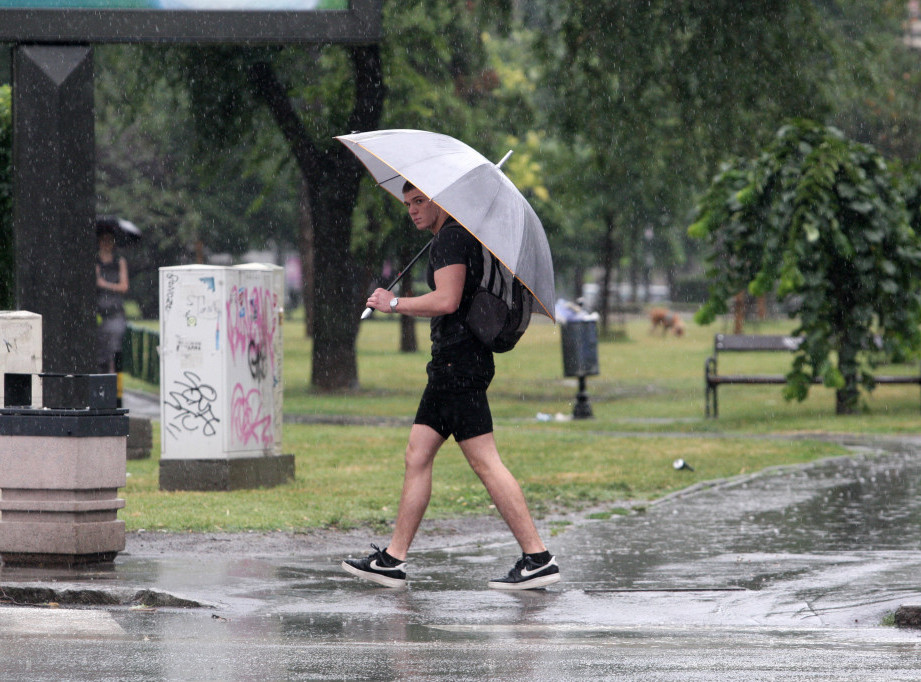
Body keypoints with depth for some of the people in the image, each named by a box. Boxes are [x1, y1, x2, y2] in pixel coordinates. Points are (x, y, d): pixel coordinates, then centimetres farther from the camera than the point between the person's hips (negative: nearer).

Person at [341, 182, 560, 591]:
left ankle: (538, 559, -15)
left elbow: (447, 300, -22)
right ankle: (392, 560, 10)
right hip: (450, 365, 11)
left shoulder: (452, 238, -10)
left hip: (459, 363, -11)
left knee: (485, 462, -12)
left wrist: (394, 304, -11)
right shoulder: (454, 238, 21)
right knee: (417, 456, 10)